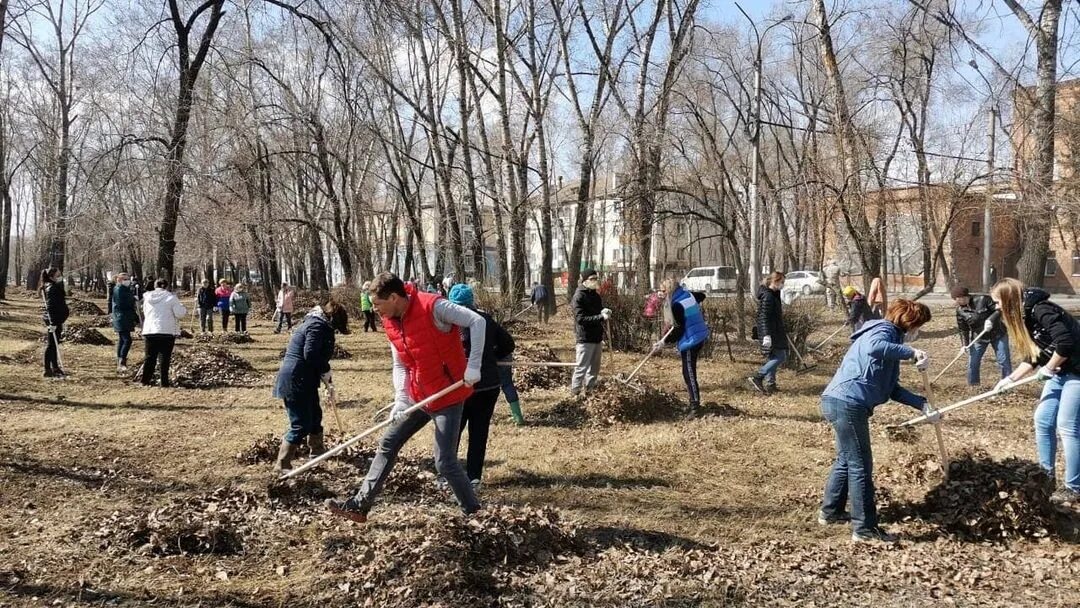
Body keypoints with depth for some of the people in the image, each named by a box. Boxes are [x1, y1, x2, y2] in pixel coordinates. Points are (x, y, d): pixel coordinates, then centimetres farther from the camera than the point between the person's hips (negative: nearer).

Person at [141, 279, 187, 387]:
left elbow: (145, 313, 20)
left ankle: (146, 380, 15)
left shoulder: (147, 298, 8)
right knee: (165, 358, 1)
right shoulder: (170, 297, -5)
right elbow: (180, 313, -10)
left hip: (149, 331, 3)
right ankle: (164, 383, 0)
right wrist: (184, 310, 11)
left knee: (150, 357, 12)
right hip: (167, 331, -3)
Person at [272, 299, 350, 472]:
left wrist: (325, 376, 6)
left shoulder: (318, 324, 18)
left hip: (304, 379, 11)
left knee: (315, 415, 25)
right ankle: (282, 465, -3)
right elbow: (311, 354, -25)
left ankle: (318, 450, 43)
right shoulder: (318, 326, -15)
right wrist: (326, 371, -11)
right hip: (296, 380, -11)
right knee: (301, 425, -7)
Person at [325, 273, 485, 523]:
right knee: (387, 445, 9)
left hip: (448, 395, -8)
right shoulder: (390, 323, 3)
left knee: (444, 461, -7)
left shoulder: (433, 306, -21)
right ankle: (360, 505, 18)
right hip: (418, 396, 8)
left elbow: (477, 322, -22)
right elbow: (400, 365, 7)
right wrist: (401, 399, -9)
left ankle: (474, 513, 10)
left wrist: (473, 366, -25)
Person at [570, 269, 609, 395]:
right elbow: (580, 318, -21)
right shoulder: (579, 297, -13)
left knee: (594, 368, 16)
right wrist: (601, 317, -28)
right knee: (581, 368, -6)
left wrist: (605, 312, -2)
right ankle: (575, 392, 3)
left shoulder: (596, 295, 12)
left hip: (597, 337, 8)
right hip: (585, 338, -8)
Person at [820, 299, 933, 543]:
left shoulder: (891, 339, 23)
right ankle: (864, 529, 5)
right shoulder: (883, 331, -6)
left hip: (839, 402, 11)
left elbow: (892, 389, 20)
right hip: (847, 404, -11)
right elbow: (874, 348, -34)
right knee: (860, 466, -3)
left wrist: (923, 404, 12)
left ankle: (830, 511, 36)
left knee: (846, 459, 24)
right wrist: (912, 353, -27)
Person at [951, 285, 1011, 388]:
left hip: (997, 334, -3)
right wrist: (964, 344, -6)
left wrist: (991, 319, -30)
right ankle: (972, 386, 15)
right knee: (973, 363, 1)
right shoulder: (960, 310, -7)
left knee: (1004, 361, -1)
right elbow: (963, 329, 0)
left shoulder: (983, 299, -19)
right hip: (978, 338, 3)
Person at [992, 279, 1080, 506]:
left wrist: (1048, 369, -17)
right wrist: (1010, 379, 8)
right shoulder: (1024, 317, 7)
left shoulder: (1041, 310, -22)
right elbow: (1033, 358, 13)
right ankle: (1046, 475, 25)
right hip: (1059, 371, 10)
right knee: (1042, 421, 11)